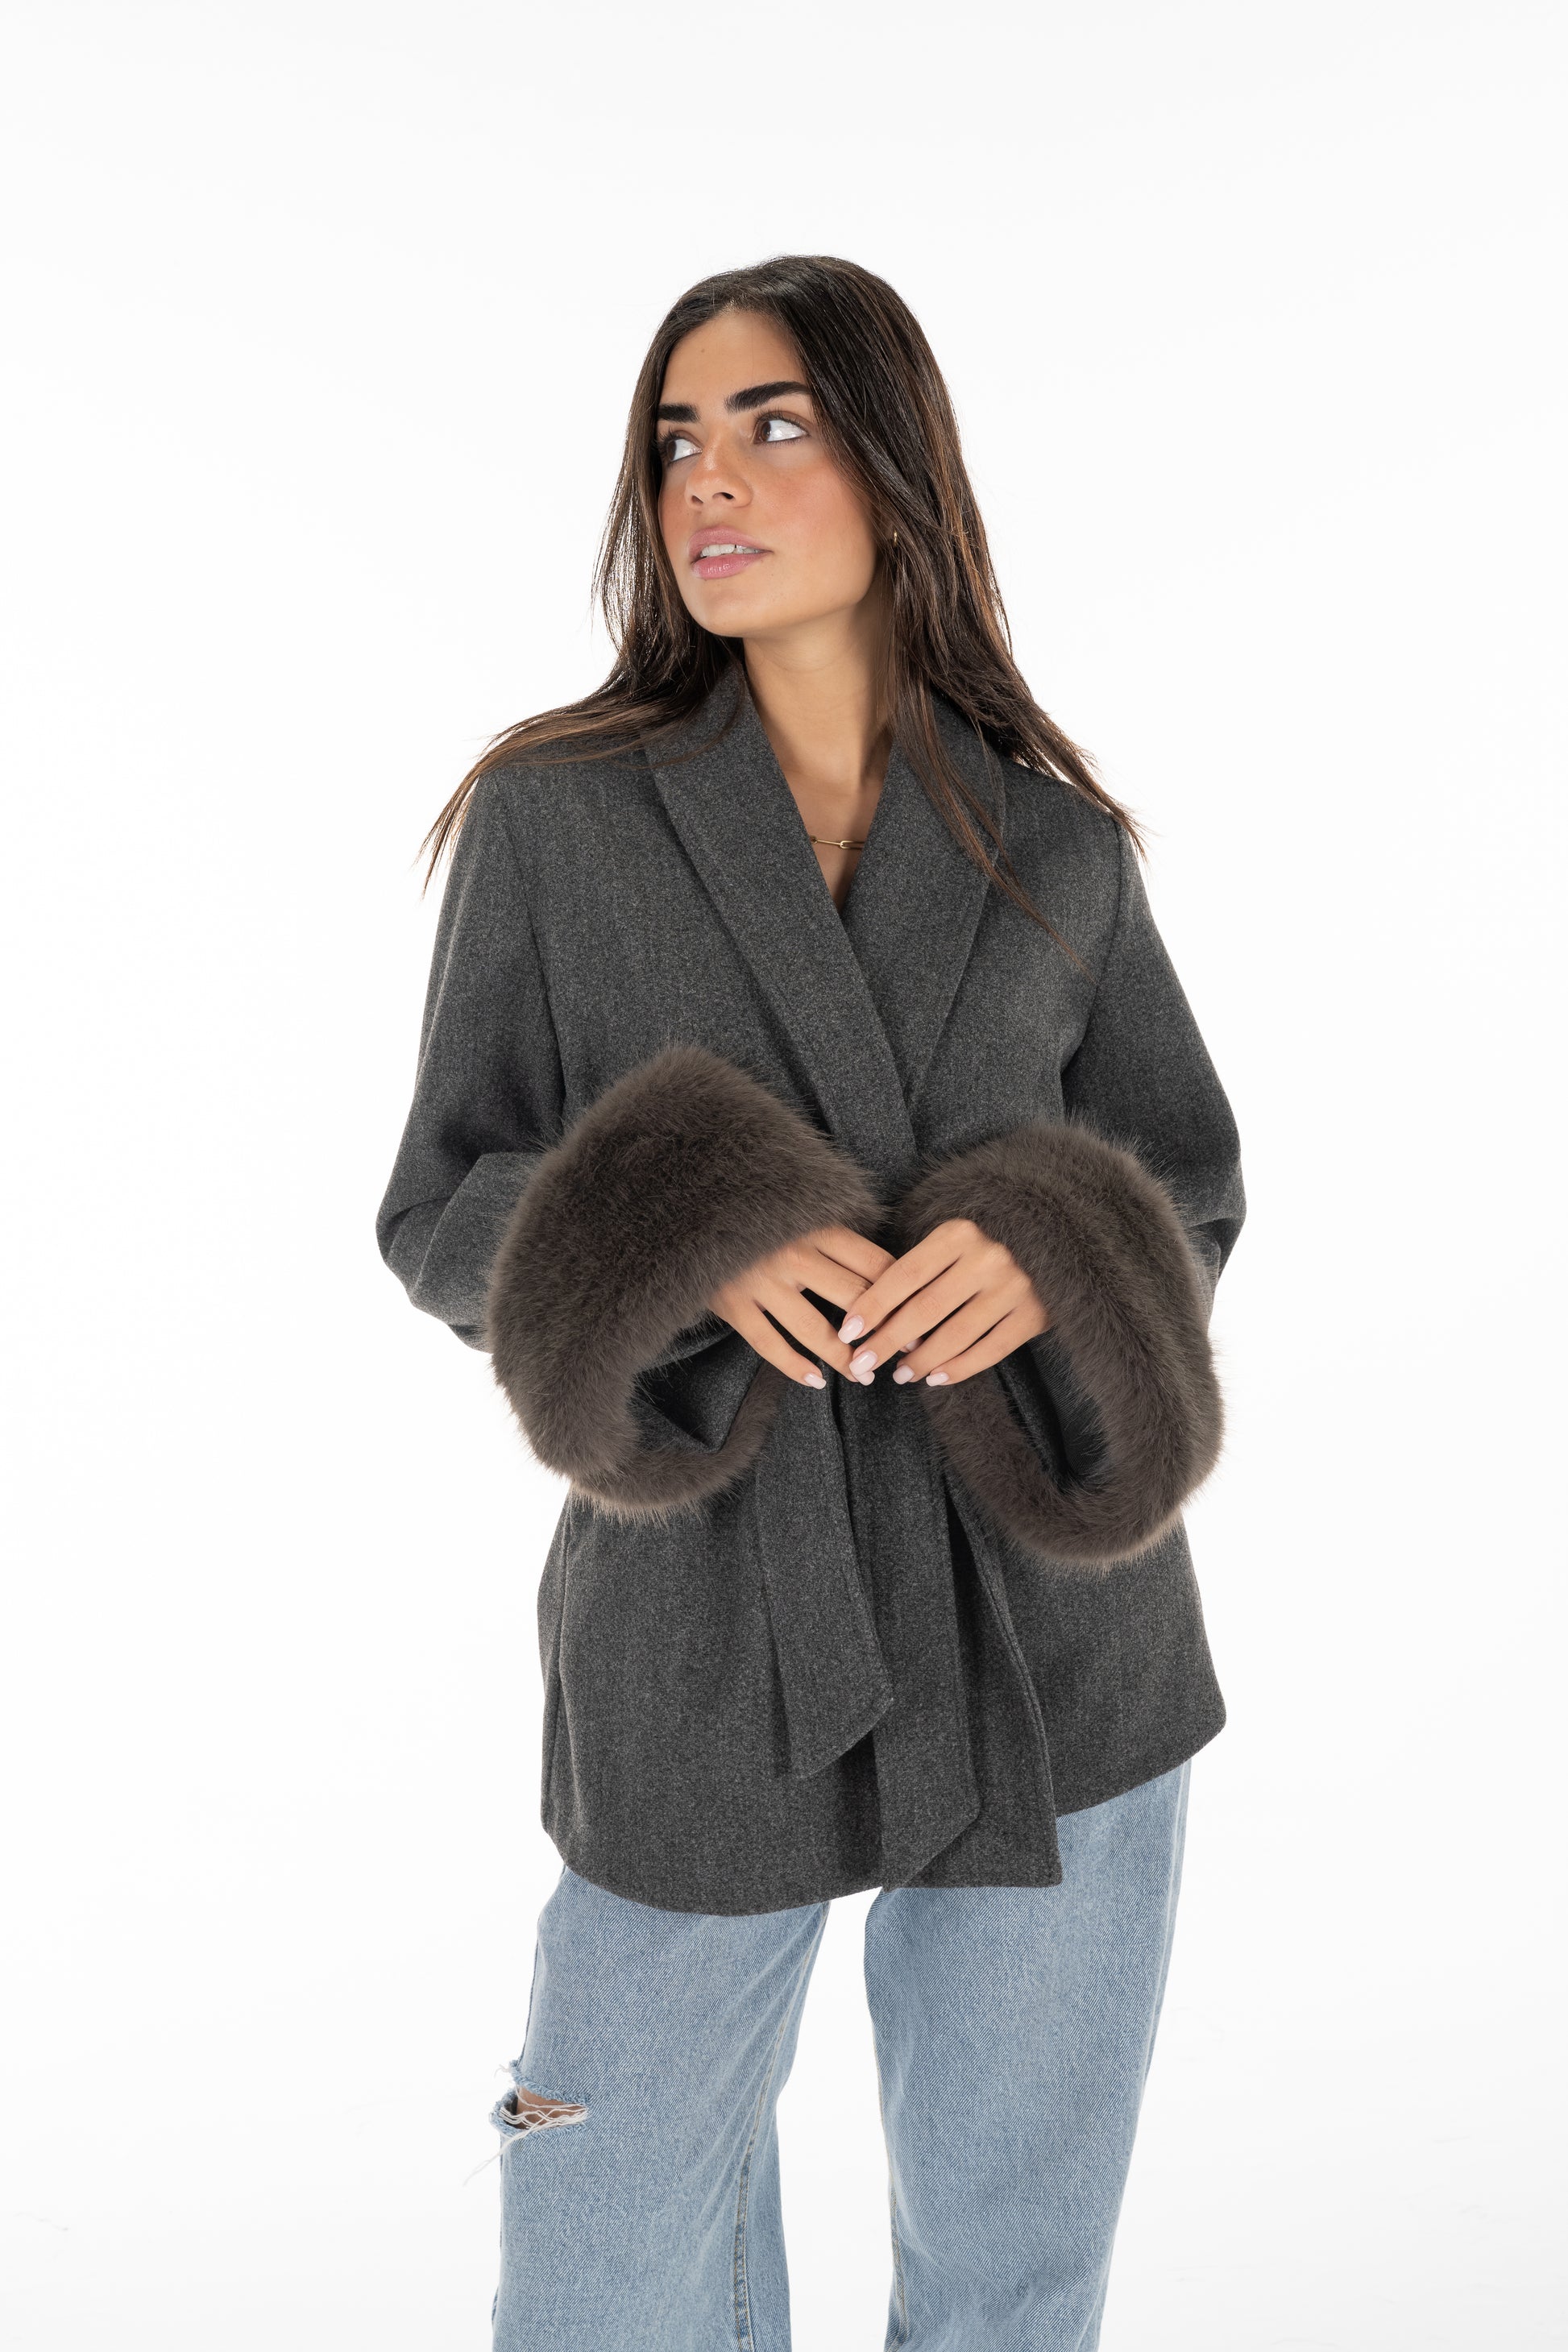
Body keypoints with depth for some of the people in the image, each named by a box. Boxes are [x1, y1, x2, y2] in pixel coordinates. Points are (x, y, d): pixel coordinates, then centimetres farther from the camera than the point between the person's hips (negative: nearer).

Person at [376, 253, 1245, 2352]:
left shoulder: (1058, 845, 2)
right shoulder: (553, 814, -2)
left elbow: (1192, 1184, 9)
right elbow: (448, 1216, 0)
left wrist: (1047, 1262, -14)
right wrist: (682, 1245, -20)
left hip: (1056, 1637, 2)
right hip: (709, 1645, -1)